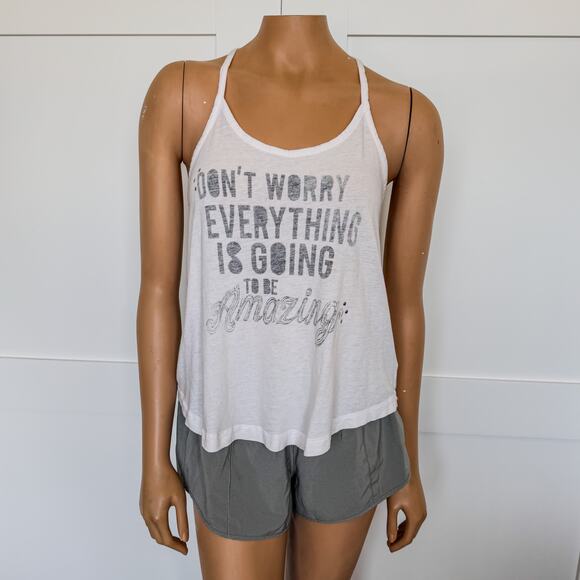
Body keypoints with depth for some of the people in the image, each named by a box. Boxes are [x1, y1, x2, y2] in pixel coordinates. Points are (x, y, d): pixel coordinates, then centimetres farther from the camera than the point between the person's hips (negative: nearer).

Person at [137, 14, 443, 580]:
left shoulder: (407, 117, -6)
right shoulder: (181, 94, -5)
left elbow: (405, 302, 0)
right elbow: (158, 287, -4)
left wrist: (409, 464, 9)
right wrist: (155, 457, 1)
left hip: (350, 423, 1)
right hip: (229, 426, 0)